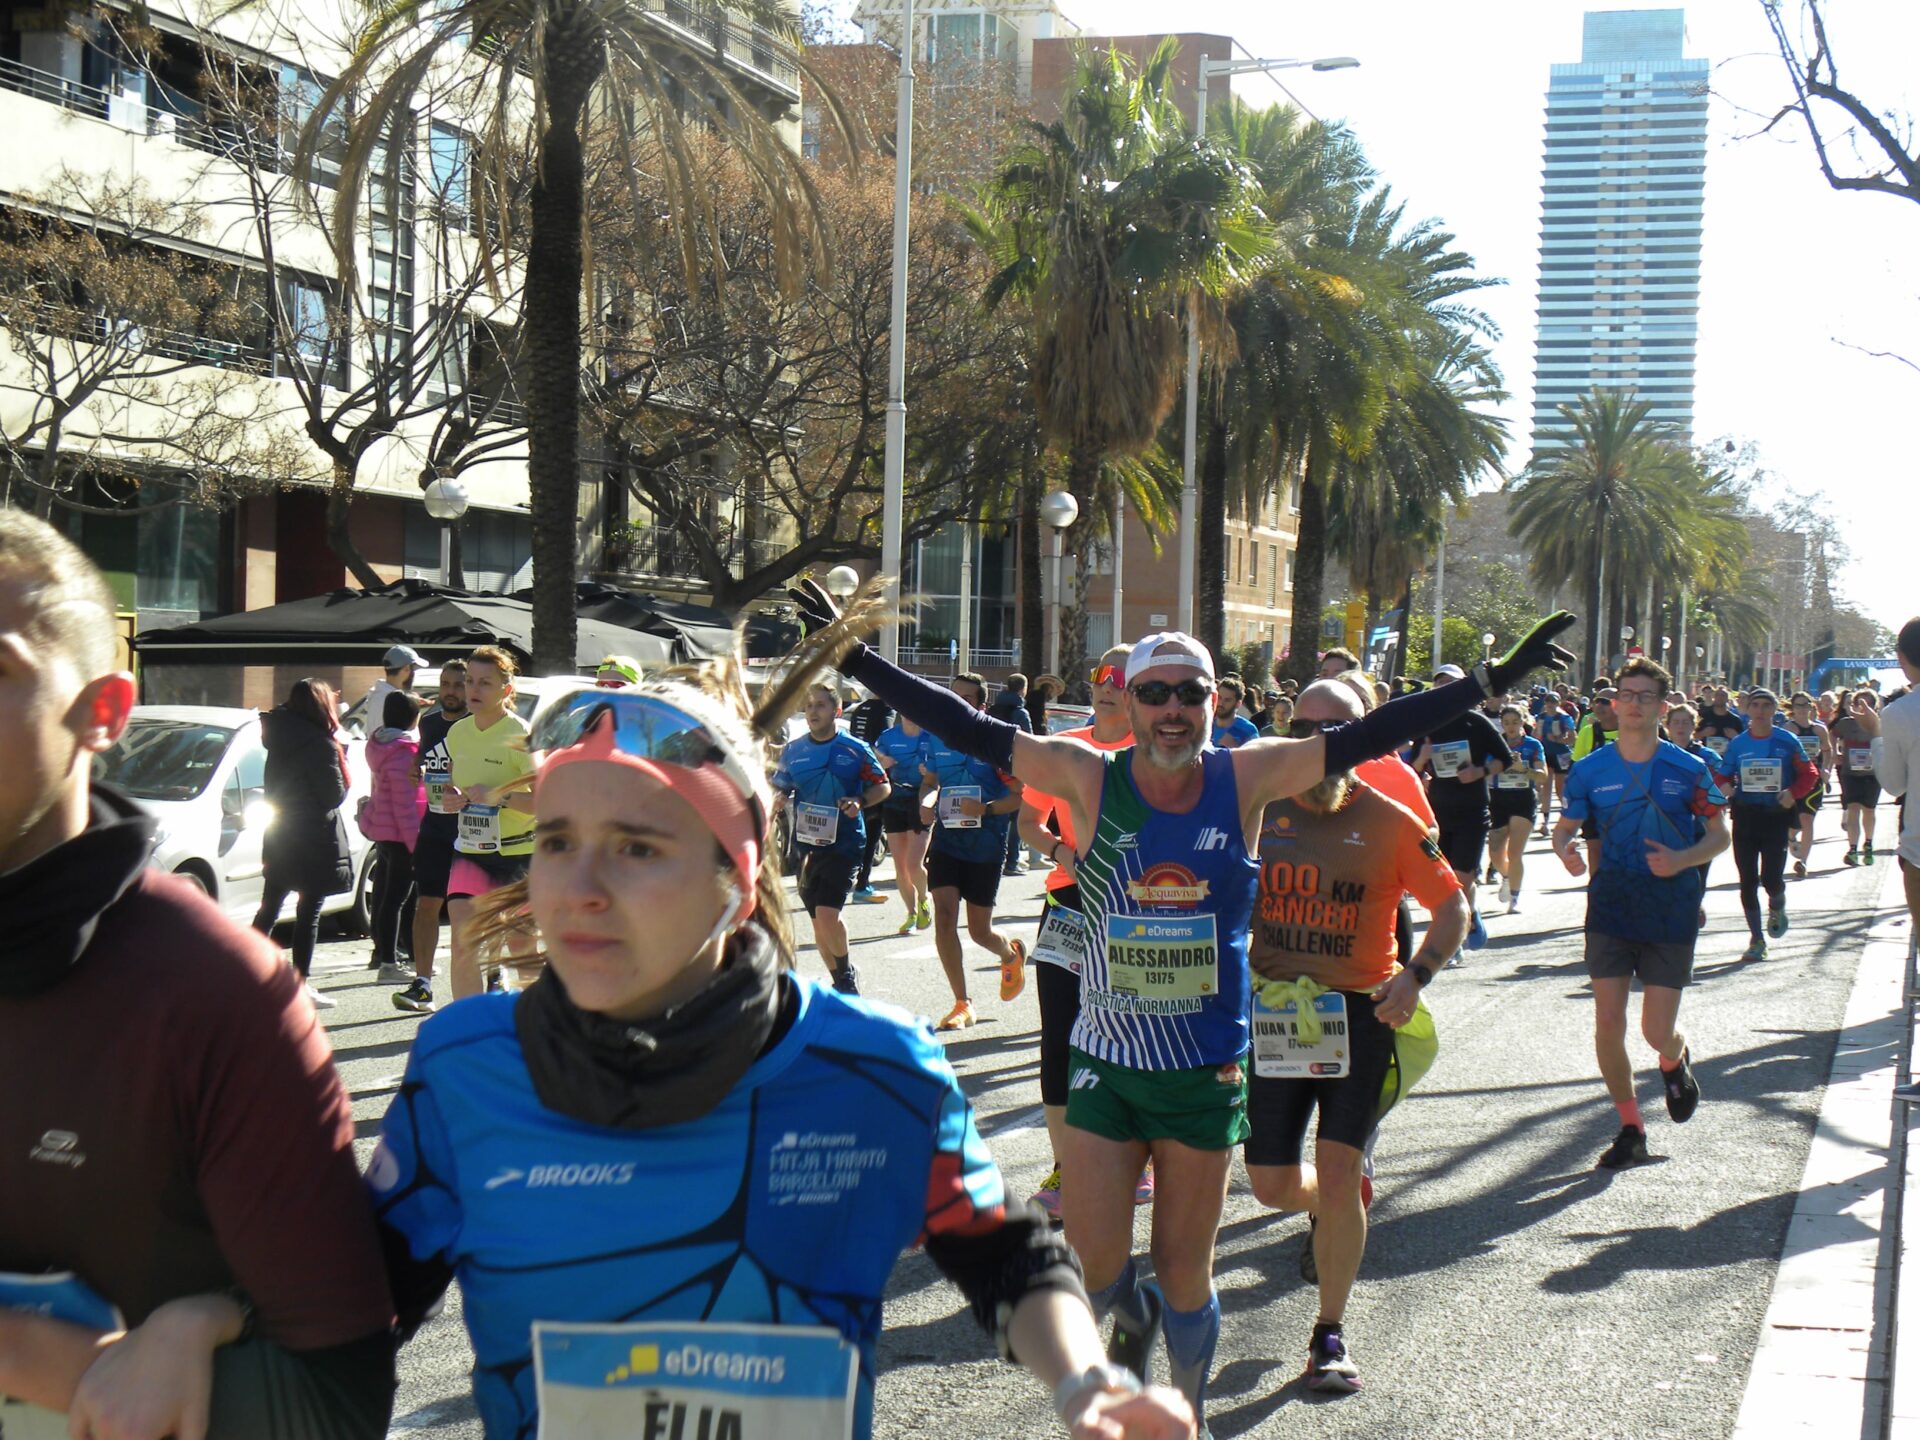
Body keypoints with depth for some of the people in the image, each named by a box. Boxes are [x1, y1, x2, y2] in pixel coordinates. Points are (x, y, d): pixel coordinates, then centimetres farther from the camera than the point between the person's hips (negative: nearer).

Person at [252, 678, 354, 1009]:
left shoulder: (280, 737, 6)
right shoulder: (321, 745, -18)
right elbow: (335, 795, -15)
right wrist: (340, 756, 0)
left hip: (279, 831, 7)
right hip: (314, 837, -7)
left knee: (269, 907, 16)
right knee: (309, 911, 0)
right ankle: (301, 985, 2)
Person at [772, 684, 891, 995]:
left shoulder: (855, 749, -3)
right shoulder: (793, 750, 7)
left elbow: (884, 786, 5)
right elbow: (779, 790, 15)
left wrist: (861, 801, -14)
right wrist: (779, 800, -9)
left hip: (844, 843, -4)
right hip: (806, 843, 5)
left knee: (827, 916, -18)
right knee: (819, 921, 10)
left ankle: (846, 972, 7)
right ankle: (841, 981, 27)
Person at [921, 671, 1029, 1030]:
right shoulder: (936, 738, 3)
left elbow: (1021, 795, -11)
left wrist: (987, 808, -27)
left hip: (986, 844, -3)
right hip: (946, 839, 3)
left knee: (979, 932, 6)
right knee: (944, 916, -12)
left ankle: (1012, 953, 44)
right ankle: (962, 1005, -2)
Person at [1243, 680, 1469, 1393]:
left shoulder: (1388, 821, -4)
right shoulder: (1260, 810, 1)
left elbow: (1452, 907, 2)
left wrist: (1417, 974, -15)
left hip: (1360, 1012, -2)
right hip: (1274, 1014, 3)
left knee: (1337, 1171, -10)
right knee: (1273, 1187, 6)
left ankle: (1330, 1336, 7)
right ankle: (1335, 1211, 44)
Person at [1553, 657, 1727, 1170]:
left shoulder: (1689, 770, -2)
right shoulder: (1589, 771, 1)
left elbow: (1719, 835, 3)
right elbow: (1564, 827, 8)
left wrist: (1682, 860, -17)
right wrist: (1565, 851, -16)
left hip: (1671, 911, -1)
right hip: (1610, 910, 1)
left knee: (1658, 1030, -3)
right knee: (1608, 1024, -5)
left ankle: (1675, 1063, 36)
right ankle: (1630, 1130, 13)